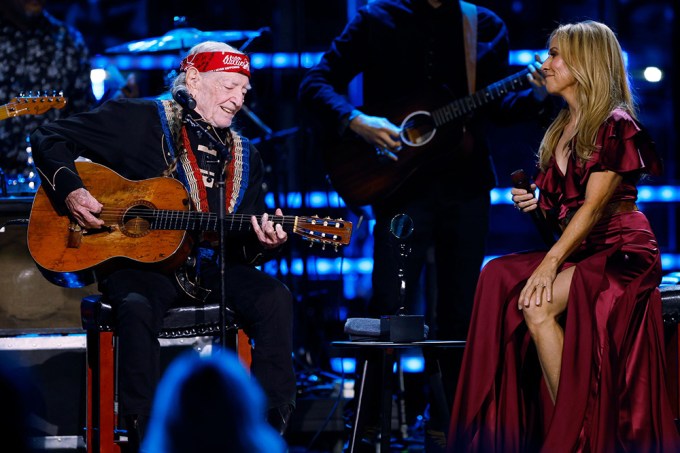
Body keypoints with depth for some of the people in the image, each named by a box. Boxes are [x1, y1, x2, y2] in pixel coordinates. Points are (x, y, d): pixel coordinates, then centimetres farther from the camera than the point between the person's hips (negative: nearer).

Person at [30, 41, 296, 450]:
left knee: (275, 298, -25)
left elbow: (245, 248, 14)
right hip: (138, 262, -4)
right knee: (136, 309, -39)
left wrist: (264, 243, -11)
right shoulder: (136, 120, 4)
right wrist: (70, 191, -10)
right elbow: (50, 139, 7)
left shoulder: (245, 158, 18)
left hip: (212, 270, 4)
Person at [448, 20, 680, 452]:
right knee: (498, 277, -19)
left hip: (622, 254, -8)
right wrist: (536, 204, 3)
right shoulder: (561, 129, 17)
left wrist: (551, 262, -22)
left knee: (538, 306, -30)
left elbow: (595, 207, -16)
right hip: (578, 252, 8)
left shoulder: (616, 125, -9)